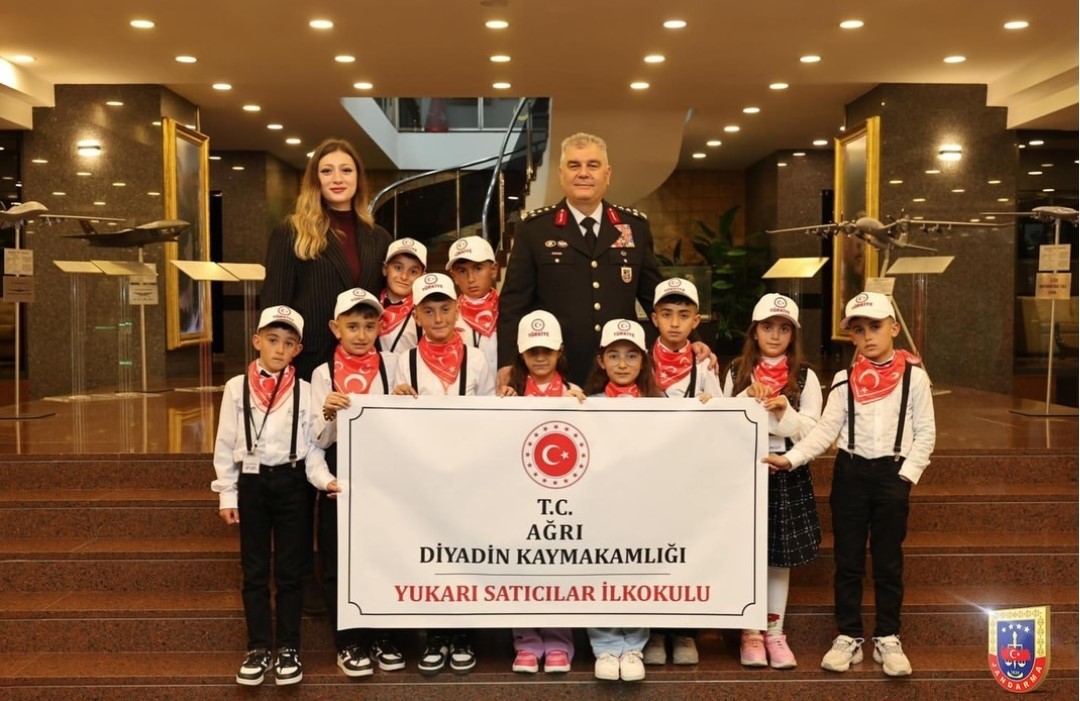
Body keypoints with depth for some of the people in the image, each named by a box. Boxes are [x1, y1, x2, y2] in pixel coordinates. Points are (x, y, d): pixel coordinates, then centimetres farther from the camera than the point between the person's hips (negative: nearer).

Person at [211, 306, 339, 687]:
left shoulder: (304, 390, -1)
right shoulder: (236, 387, 1)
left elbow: (312, 445, 0)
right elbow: (226, 445, 4)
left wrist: (323, 479, -15)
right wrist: (227, 494, 2)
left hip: (291, 483, -1)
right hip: (251, 483, 1)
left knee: (290, 571, 7)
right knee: (254, 572, 9)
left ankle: (288, 648, 20)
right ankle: (258, 648, 21)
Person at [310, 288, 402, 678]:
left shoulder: (392, 364, 2)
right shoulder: (323, 373, 1)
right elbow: (319, 441, -2)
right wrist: (328, 415, -20)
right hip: (339, 475, 0)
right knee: (339, 561, 6)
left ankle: (383, 637, 23)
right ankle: (348, 643, 19)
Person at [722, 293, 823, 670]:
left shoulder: (805, 377, 2)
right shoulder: (737, 372, 5)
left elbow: (811, 431, -3)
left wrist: (784, 411, -19)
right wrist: (746, 399, -13)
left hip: (787, 472, 0)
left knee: (781, 556, 8)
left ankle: (775, 632, 21)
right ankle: (750, 632, 18)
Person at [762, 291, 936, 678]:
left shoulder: (913, 376, -2)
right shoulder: (844, 379, 3)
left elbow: (925, 433, 0)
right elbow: (826, 429, -3)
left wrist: (907, 474, -10)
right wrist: (791, 458, -15)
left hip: (892, 472, -2)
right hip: (850, 471, 2)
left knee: (888, 561, 8)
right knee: (847, 559, 7)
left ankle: (887, 639, 21)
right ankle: (849, 637, 18)